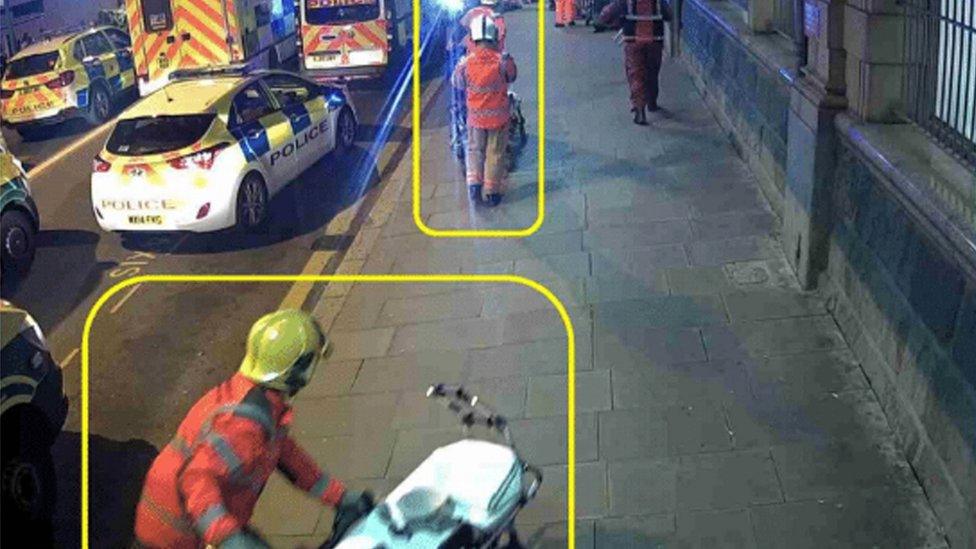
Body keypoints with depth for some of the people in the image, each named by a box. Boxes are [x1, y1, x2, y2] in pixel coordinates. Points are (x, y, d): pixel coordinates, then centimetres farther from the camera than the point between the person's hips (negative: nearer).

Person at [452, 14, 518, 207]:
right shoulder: (503, 60, -17)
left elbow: (457, 83, 3)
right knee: (495, 153, 10)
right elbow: (511, 77, 2)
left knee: (475, 150, 18)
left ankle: (474, 183, 3)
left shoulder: (466, 62, -14)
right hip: (498, 116, -1)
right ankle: (492, 193, 16)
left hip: (475, 116, 1)